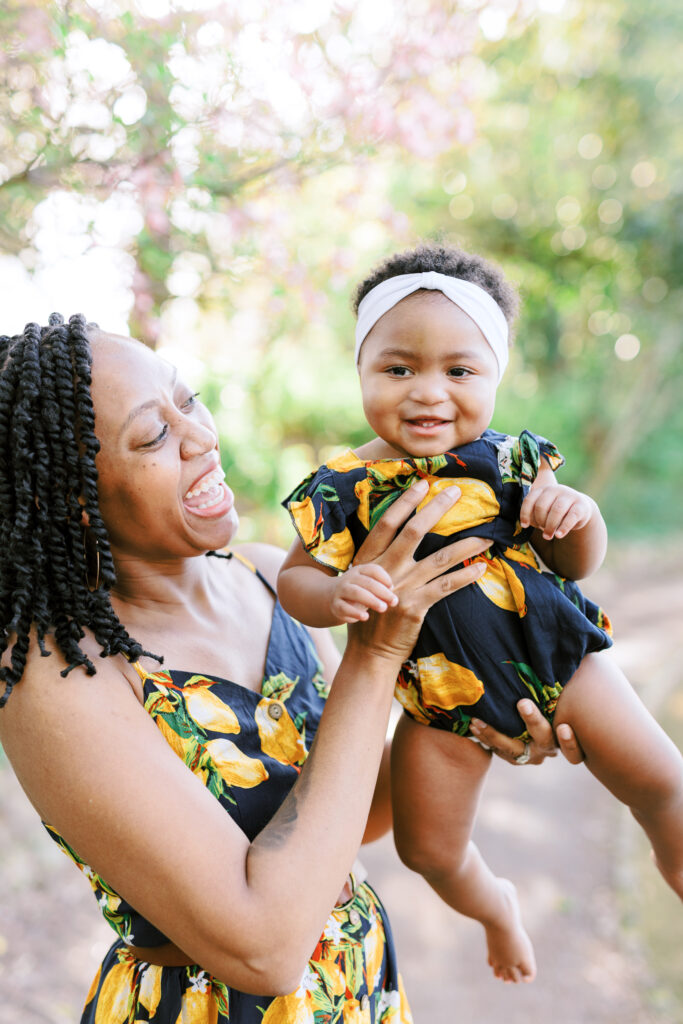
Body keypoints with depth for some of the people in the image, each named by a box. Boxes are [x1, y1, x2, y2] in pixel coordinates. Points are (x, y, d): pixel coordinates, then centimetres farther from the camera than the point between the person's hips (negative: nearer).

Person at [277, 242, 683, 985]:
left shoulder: (513, 459, -8)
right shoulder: (343, 487, -12)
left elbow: (578, 566, 2)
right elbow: (293, 577, -7)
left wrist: (580, 517, -21)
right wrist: (336, 594, -29)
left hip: (556, 653, 0)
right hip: (441, 691, 0)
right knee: (428, 851, 12)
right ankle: (493, 905, 48)